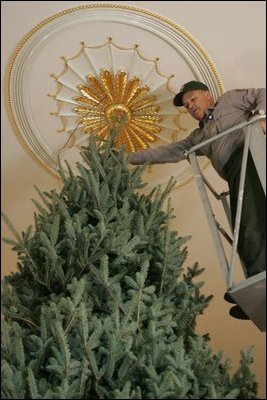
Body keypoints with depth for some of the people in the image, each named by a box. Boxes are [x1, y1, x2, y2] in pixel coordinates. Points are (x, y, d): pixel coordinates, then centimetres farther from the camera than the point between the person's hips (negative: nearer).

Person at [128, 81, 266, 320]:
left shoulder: (230, 99, 25)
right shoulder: (198, 137, 38)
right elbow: (168, 152, 36)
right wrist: (129, 158, 32)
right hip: (235, 174, 7)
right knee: (245, 228, -10)